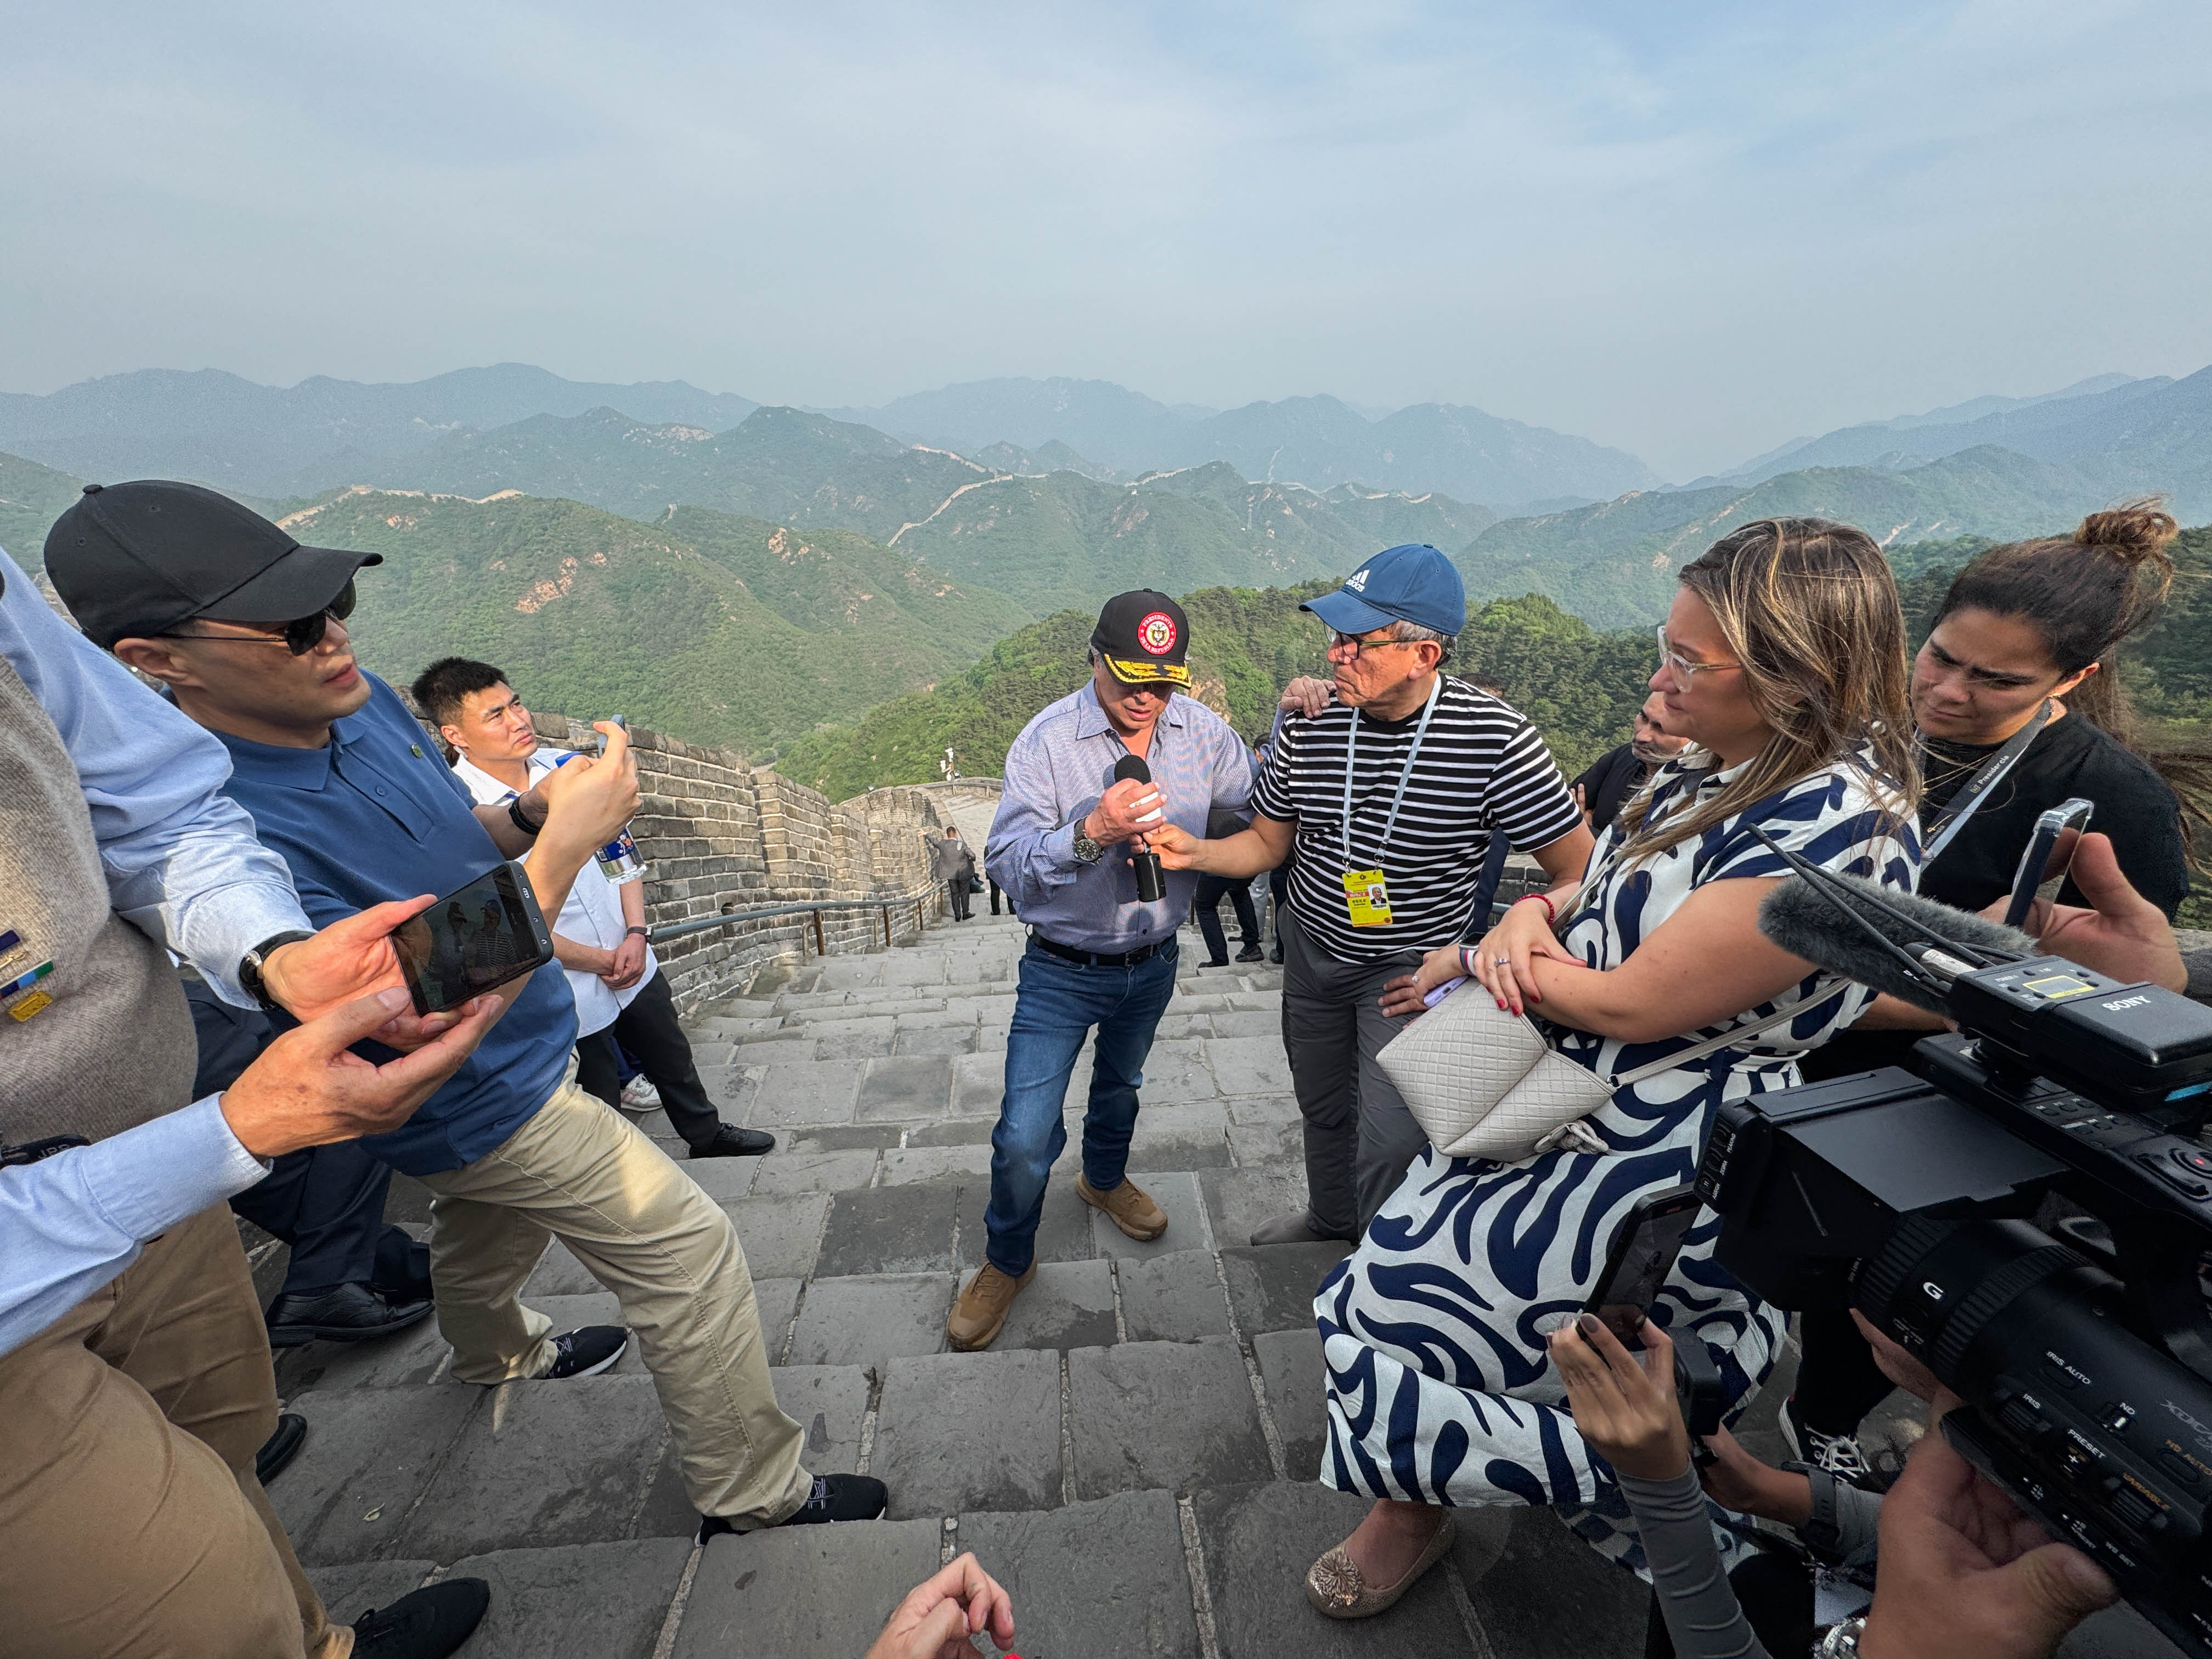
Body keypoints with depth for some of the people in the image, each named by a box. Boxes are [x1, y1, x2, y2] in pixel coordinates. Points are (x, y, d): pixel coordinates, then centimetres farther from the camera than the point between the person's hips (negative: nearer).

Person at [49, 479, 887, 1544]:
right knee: (687, 1252, -1)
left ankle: (497, 1355, 65)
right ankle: (752, 1495, 20)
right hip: (485, 1094, -8)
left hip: (514, 1054, 8)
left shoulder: (358, 698, -8)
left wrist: (527, 813, -13)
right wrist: (558, 848, -38)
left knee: (488, 1230, 34)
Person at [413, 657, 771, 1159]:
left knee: (673, 1060, 26)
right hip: (569, 996, -6)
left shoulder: (567, 765, -4)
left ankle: (706, 1133, 50)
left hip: (633, 962, 6)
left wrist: (636, 935, -8)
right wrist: (601, 962, -11)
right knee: (601, 1105, 14)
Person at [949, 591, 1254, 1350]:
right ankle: (1007, 1262, 27)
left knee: (1120, 1085, 29)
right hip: (1063, 971, -4)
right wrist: (1090, 832, -43)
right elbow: (1007, 864, -27)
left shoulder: (1201, 729, -8)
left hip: (1152, 964, 4)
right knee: (1025, 1136, -3)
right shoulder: (1047, 741, -21)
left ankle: (1105, 1180, 60)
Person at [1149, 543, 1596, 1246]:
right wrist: (1193, 852, -18)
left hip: (1413, 968, -4)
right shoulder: (1312, 725, -11)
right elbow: (1266, 843, 1)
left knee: (1387, 1144, -12)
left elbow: (1579, 870, -16)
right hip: (1313, 949, 4)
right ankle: (1329, 1220, 53)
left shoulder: (1495, 737, -22)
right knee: (1323, 1106, 23)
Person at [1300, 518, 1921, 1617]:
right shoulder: (1721, 768, 4)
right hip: (1583, 1102, 9)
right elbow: (1605, 897, 14)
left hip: (1665, 1164, -8)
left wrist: (1478, 960, -8)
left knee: (1397, 1292, -2)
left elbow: (1632, 1004, -24)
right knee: (1413, 1245, 8)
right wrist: (1527, 917, -10)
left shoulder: (1837, 829, -25)